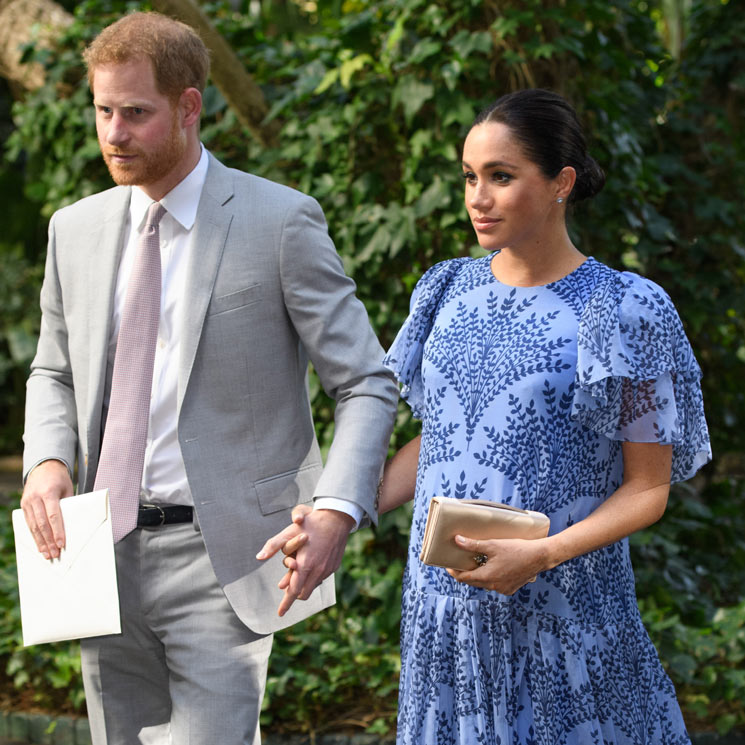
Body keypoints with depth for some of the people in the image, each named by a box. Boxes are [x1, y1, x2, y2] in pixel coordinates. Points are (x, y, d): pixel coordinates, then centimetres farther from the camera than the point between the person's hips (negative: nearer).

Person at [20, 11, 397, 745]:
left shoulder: (280, 222, -7)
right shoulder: (76, 228, 9)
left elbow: (367, 385, -7)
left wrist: (336, 511, -23)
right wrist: (47, 461, -1)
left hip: (223, 555, -5)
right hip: (108, 554, 5)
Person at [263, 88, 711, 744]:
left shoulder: (626, 311, -7)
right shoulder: (450, 293, 7)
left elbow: (648, 488, -6)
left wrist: (542, 555, -20)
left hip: (564, 612, -4)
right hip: (446, 609, 4)